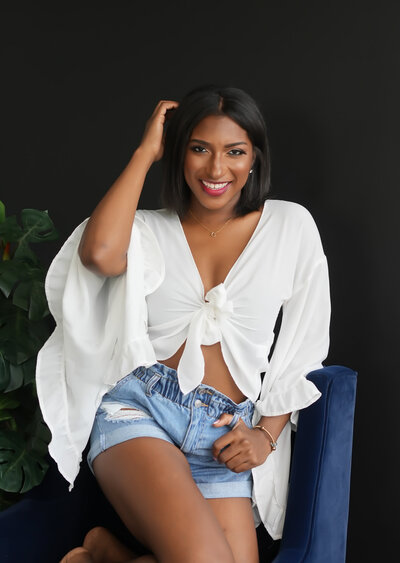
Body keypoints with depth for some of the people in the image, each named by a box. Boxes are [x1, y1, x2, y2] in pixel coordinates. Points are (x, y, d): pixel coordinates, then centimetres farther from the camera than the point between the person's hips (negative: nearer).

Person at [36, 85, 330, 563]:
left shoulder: (290, 227, 10)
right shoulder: (149, 230, 8)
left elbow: (304, 351, 13)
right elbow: (100, 254, -17)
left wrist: (267, 434, 2)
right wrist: (145, 152, -4)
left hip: (224, 436, 3)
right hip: (139, 410, -2)